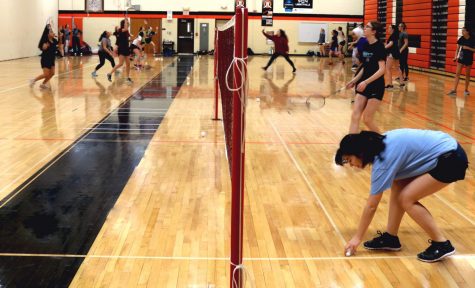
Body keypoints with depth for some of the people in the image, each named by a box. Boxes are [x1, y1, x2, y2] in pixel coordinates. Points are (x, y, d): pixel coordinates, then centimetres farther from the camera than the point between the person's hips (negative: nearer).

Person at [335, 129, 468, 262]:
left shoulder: (383, 159, -19)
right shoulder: (379, 144, 3)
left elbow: (371, 206, -14)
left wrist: (357, 238, -7)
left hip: (451, 159, -9)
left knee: (406, 199, -10)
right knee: (397, 187, 7)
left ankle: (442, 245, -2)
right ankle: (390, 238, 14)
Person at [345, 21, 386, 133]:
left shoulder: (379, 47, -13)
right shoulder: (366, 46, 9)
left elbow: (382, 69, -20)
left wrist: (366, 82, -27)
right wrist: (354, 80, 13)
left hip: (376, 87, -7)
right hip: (363, 86, 7)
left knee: (367, 119, -2)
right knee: (355, 116, -2)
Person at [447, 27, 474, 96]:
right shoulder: (461, 39, -1)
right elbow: (457, 49, 5)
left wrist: (467, 48, -20)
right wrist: (456, 57, -8)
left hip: (469, 59, -3)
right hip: (461, 58, 3)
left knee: (467, 75, 8)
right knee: (457, 74, -5)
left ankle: (466, 90, 20)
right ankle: (454, 90, -7)